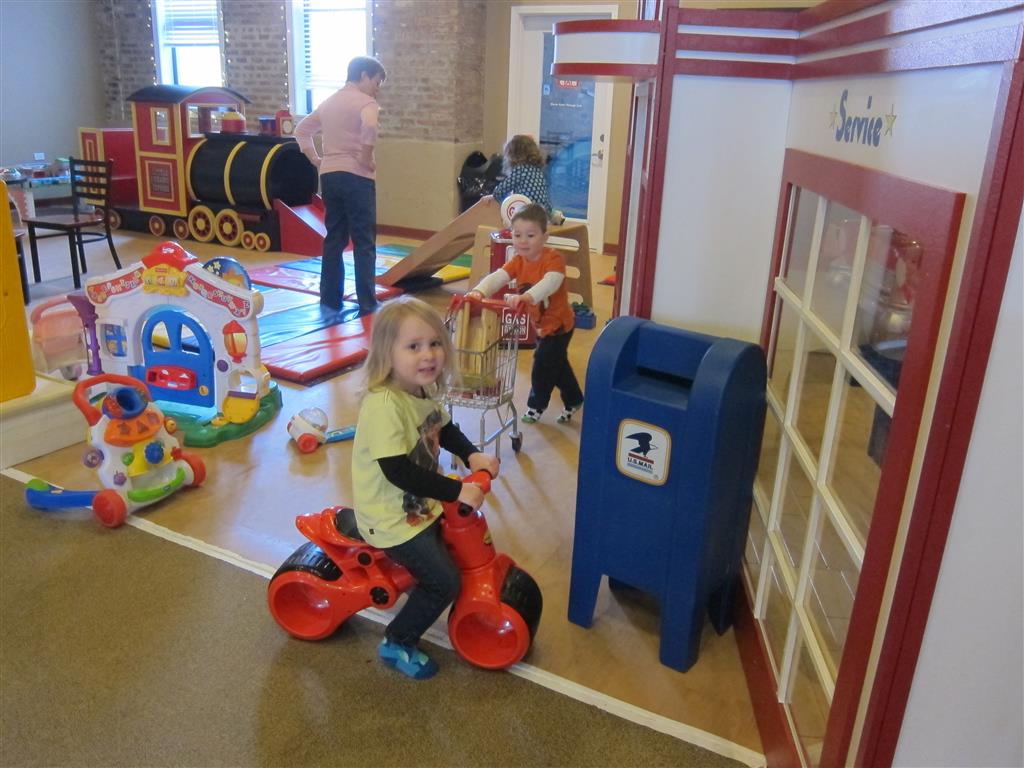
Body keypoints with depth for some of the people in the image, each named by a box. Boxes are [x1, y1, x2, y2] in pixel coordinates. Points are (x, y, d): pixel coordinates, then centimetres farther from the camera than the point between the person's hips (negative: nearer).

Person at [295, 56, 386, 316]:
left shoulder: (328, 102, 18)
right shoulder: (365, 102, -6)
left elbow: (301, 130, 24)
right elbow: (369, 127, -28)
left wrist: (315, 159, 17)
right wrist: (366, 158, -17)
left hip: (329, 175, 7)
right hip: (356, 177, -7)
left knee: (334, 239, 14)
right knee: (364, 242, -2)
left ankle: (330, 298, 17)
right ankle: (367, 303, -1)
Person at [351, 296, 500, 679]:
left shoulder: (423, 391, -2)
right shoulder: (384, 405, -30)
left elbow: (445, 430, 15)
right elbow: (398, 471, -33)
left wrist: (472, 455, -3)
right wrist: (456, 490, -30)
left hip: (421, 504, 9)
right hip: (392, 518, -9)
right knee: (444, 581, -6)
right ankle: (397, 644, 14)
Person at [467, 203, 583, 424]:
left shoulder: (553, 258, -27)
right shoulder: (518, 261, -8)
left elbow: (551, 282, -47)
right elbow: (497, 277, -24)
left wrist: (527, 296, -66)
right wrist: (478, 291, -46)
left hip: (558, 324, -7)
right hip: (540, 324, 7)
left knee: (543, 363, -1)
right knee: (557, 363, 21)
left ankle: (536, 405, 22)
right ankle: (574, 400, 42)